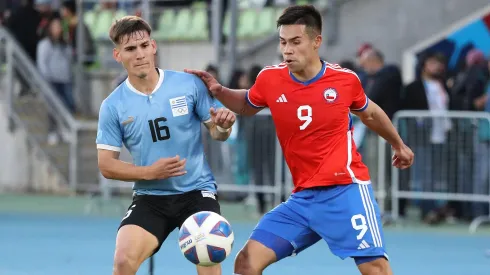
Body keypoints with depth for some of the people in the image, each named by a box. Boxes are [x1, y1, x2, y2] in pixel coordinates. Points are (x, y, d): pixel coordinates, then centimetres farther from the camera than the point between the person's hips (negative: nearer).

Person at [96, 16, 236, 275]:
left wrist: (222, 125, -22)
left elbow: (216, 132, 4)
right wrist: (149, 172, -17)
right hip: (149, 197, 1)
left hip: (196, 192, -1)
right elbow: (106, 165, -2)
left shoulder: (189, 85, -5)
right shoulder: (113, 106, -4)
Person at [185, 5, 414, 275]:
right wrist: (218, 90, 1)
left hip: (345, 191, -3)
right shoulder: (270, 79, -3)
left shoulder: (346, 79, -7)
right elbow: (247, 106, 21)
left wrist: (399, 145, 31)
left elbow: (369, 113, 16)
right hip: (302, 198, 3)